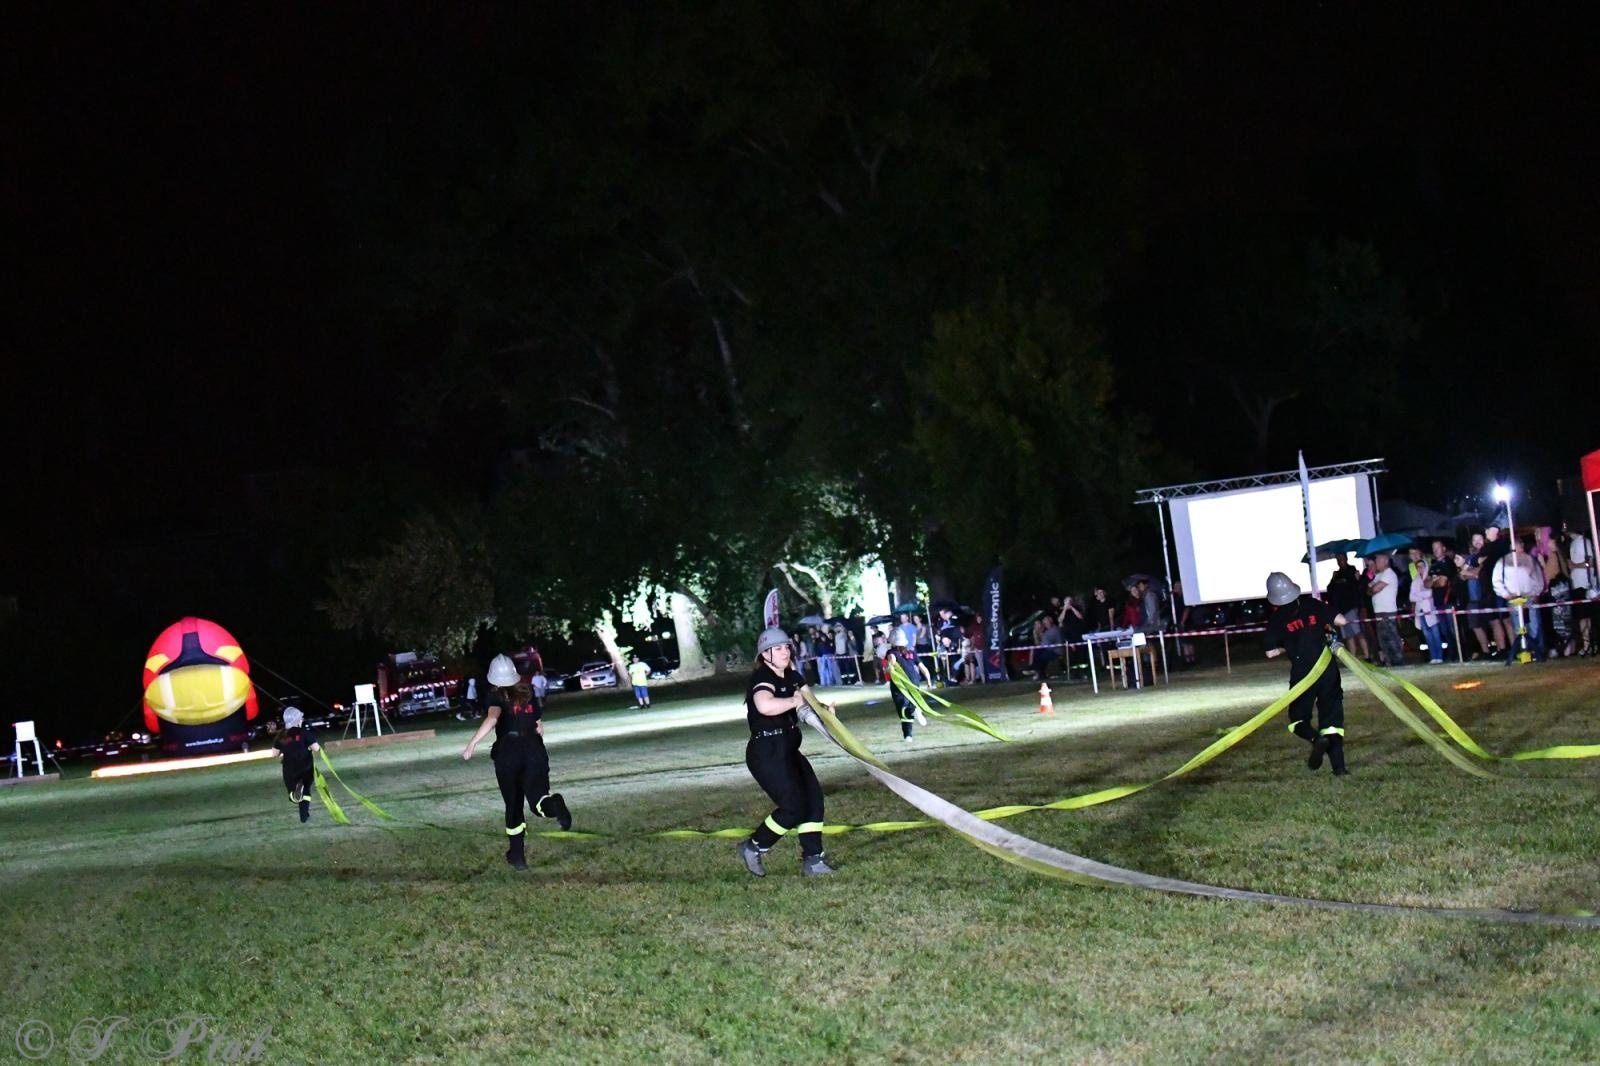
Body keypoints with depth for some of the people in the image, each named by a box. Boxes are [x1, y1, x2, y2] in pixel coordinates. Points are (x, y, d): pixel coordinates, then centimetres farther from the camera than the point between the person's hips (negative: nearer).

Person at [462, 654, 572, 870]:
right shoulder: (528, 694, 14)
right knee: (538, 799, -4)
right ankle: (554, 803, -41)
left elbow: (492, 718, -23)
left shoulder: (497, 697, -1)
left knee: (514, 805, 11)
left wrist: (471, 744, -26)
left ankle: (517, 855, 14)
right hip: (534, 751, 2)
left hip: (508, 753, -2)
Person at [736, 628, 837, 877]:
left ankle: (812, 859, 11)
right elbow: (765, 705, -39)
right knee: (794, 807, -10)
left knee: (813, 798, 5)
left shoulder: (792, 676, 10)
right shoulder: (761, 678, -19)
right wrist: (795, 701, -25)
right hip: (767, 753, -9)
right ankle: (753, 847, 8)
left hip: (788, 751, 9)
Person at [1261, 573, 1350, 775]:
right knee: (1332, 717, 8)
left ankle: (1316, 739, -21)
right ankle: (1338, 765, -3)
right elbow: (1341, 620, -3)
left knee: (1298, 718, 12)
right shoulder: (1312, 605, 2)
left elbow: (1270, 652, 1)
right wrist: (1325, 624, 17)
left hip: (1302, 674, -2)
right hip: (1328, 670, 2)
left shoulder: (1276, 620, -1)